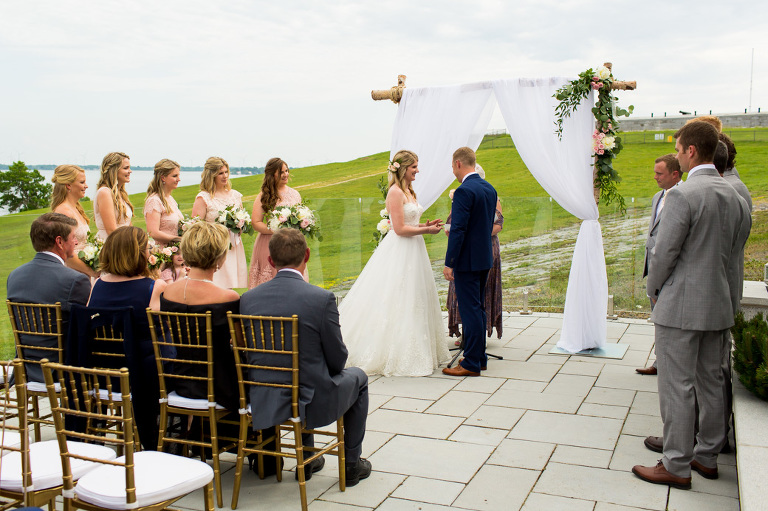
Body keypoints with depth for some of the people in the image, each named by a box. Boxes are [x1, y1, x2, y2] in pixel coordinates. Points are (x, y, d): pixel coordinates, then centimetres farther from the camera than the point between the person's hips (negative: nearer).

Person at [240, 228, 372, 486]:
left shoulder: (248, 299, -7)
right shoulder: (322, 298, -19)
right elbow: (337, 359, -10)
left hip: (265, 404, 5)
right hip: (312, 402, -4)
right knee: (357, 377, 27)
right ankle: (352, 463, 33)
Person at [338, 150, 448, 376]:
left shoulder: (408, 191, 14)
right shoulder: (395, 192, -15)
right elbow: (400, 229, -19)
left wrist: (426, 224, 4)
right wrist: (427, 230, -14)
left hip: (412, 252, 10)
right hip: (400, 254, -10)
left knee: (414, 303, 13)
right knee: (397, 303, -3)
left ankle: (415, 351, 22)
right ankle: (396, 355, 5)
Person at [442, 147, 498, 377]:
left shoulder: (464, 191, -18)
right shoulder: (490, 189, 10)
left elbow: (458, 230, -21)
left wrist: (449, 263, -18)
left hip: (467, 260, -9)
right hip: (485, 257, 9)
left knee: (470, 310, -4)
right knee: (477, 308, 16)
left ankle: (472, 363, 2)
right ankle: (479, 356, 25)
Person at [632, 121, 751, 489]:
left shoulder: (682, 195, -17)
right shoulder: (734, 196, 7)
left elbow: (663, 253, -16)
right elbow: (734, 248, 15)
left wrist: (653, 290, 1)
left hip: (681, 305, -8)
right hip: (717, 303, 8)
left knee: (676, 387, 0)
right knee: (710, 382, 16)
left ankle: (676, 466, 8)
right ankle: (707, 456, 29)